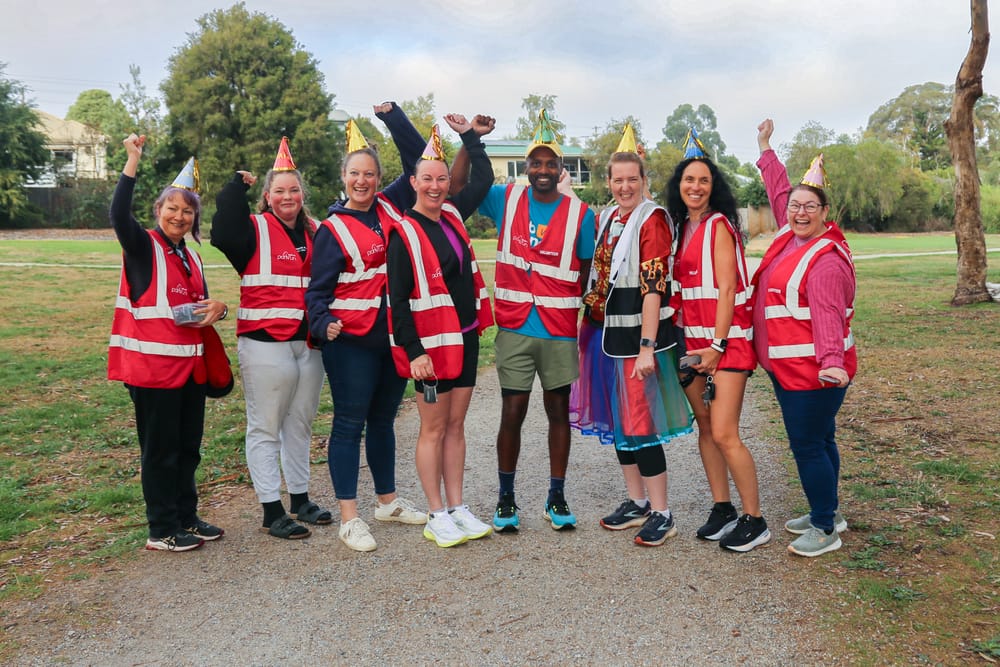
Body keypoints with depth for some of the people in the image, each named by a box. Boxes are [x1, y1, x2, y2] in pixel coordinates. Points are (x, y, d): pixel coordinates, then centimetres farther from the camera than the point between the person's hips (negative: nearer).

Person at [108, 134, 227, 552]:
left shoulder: (191, 256, 15)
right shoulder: (142, 247, -5)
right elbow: (119, 215, -25)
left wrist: (217, 307, 0)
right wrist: (132, 161, -28)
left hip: (191, 364, 7)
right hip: (153, 364, -7)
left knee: (188, 446, 13)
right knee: (160, 449, 1)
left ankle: (186, 518, 26)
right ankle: (162, 531, 11)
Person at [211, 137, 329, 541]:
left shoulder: (314, 233, 13)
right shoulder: (255, 230, -2)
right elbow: (222, 234, -22)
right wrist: (236, 187, -14)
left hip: (309, 343, 6)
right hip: (265, 343, -6)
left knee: (301, 423, 15)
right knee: (266, 427, 2)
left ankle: (300, 499, 28)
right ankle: (271, 511, 10)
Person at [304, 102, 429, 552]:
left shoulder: (392, 206, 8)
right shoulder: (332, 229, -3)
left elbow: (417, 159, 13)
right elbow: (318, 289, -6)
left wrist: (391, 115, 6)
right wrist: (324, 324, -24)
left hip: (395, 337, 5)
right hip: (352, 341, -5)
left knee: (383, 419, 17)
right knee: (349, 423, 0)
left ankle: (387, 501, 30)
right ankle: (349, 519, 7)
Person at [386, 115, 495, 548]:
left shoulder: (453, 215, 8)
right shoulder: (403, 233, -11)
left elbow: (483, 179, 25)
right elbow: (397, 299, -14)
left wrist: (470, 136, 23)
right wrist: (413, 352, -18)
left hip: (466, 336, 6)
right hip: (431, 343, -6)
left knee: (456, 425, 12)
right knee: (434, 429, 3)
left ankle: (457, 508, 22)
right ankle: (437, 517, 15)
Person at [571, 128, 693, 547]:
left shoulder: (651, 221, -11)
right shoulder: (607, 218, 12)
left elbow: (653, 288, -18)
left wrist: (647, 347, -22)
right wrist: (588, 324, 15)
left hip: (637, 334, -8)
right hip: (607, 332, 8)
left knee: (639, 421, -4)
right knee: (617, 418, 13)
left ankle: (661, 515, 8)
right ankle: (636, 501, 27)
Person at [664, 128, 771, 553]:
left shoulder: (719, 225, -7)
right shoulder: (682, 228, 14)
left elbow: (726, 290, -13)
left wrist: (718, 344, -18)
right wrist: (693, 342, 9)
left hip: (726, 339, -7)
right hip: (692, 339, 7)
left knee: (724, 434, -10)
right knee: (705, 427, 11)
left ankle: (754, 520, 4)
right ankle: (721, 509, 23)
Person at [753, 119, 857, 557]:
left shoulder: (826, 259, -19)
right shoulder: (791, 235, 8)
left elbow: (827, 316, -28)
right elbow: (779, 193, 23)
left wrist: (831, 361, -40)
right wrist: (765, 149, 29)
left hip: (813, 370, -10)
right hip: (786, 368, 10)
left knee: (809, 445, -3)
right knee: (818, 440, 19)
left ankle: (826, 530, 11)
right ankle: (826, 512, 34)